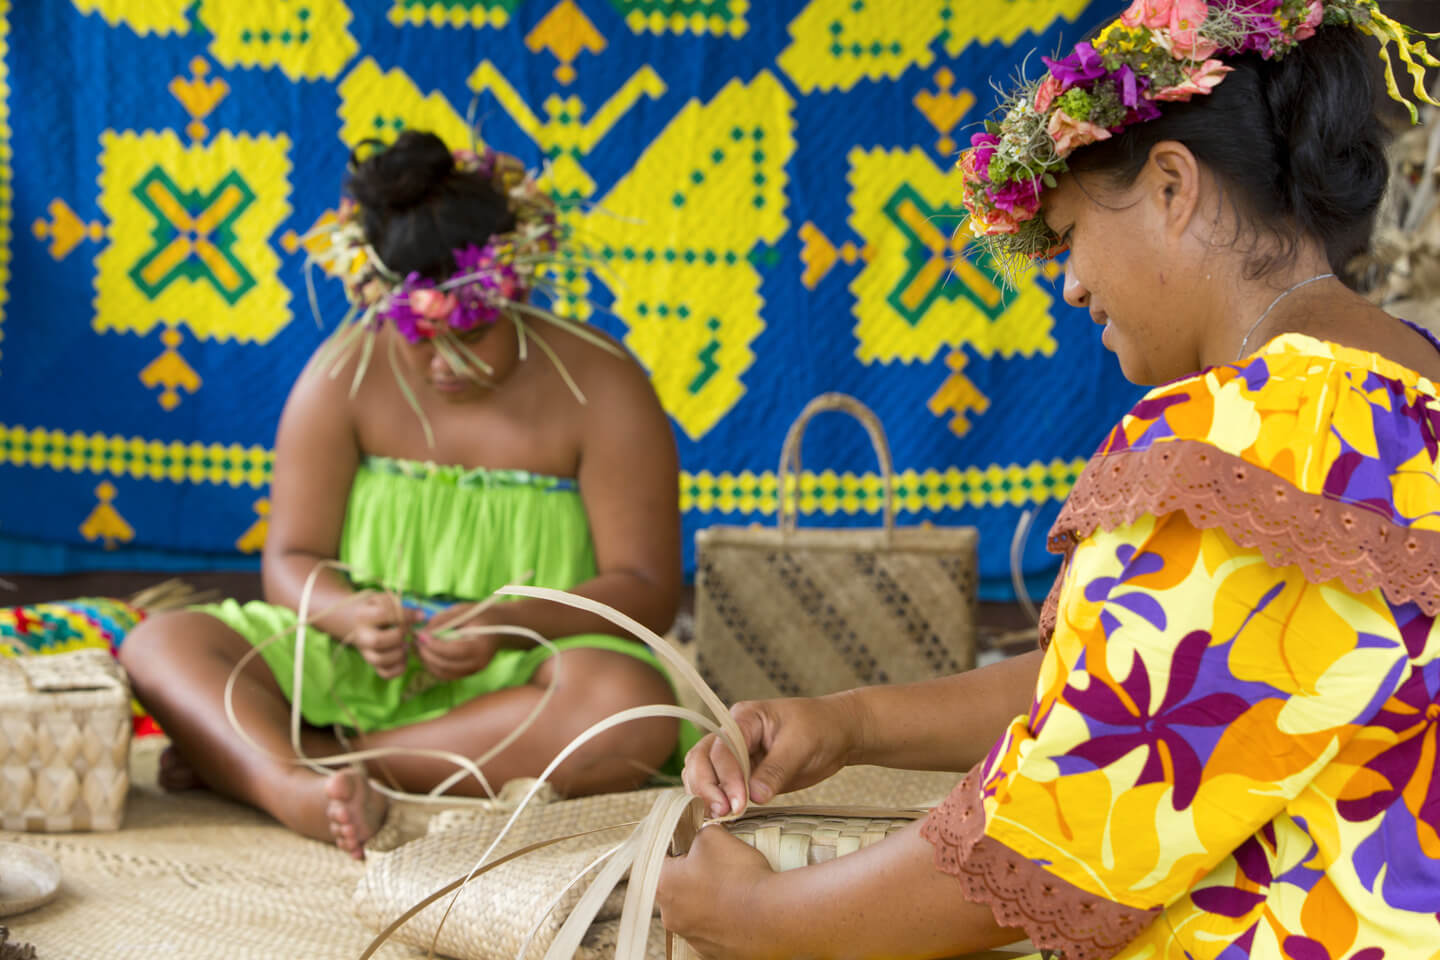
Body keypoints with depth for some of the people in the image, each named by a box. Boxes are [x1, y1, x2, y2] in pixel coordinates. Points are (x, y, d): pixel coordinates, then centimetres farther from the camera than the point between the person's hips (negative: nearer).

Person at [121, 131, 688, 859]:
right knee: (160, 645, -17)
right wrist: (347, 614, -24)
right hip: (356, 661, 2)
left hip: (526, 670, -2)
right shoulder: (345, 376, 0)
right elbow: (291, 559, 1)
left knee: (633, 710, -38)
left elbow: (647, 591, -8)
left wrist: (509, 625, -26)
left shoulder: (601, 389, -7)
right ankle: (298, 792, -48)